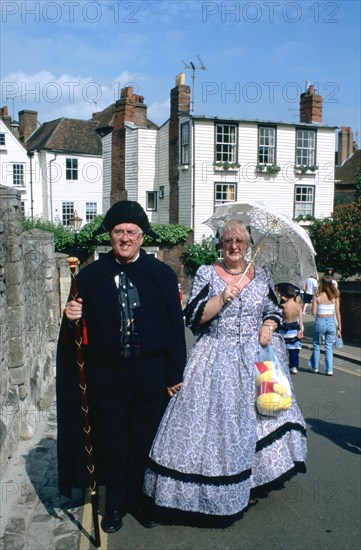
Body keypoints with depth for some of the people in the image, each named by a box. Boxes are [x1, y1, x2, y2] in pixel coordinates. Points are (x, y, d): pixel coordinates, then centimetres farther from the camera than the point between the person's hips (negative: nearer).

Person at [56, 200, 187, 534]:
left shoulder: (162, 275, -2)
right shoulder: (90, 276, 0)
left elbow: (175, 327, -1)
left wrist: (175, 375, -2)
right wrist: (72, 317, -20)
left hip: (150, 373, 0)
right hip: (107, 374, 1)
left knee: (145, 440, 14)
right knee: (112, 440, 12)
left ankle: (142, 499, 36)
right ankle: (116, 503, 33)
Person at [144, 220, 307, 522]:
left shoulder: (261, 276, 9)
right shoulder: (206, 274, 0)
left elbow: (274, 311, 15)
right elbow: (194, 318, -7)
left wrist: (269, 326, -5)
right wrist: (222, 298, -18)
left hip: (255, 360, 3)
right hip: (216, 362, -3)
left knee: (253, 415, 7)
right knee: (217, 420, -3)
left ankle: (247, 484, 27)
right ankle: (217, 489, 14)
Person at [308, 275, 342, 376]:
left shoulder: (317, 296, -12)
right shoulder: (335, 296, -5)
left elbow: (314, 312, -10)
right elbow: (337, 312, -1)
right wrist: (339, 325, 8)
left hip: (320, 322, -2)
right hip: (331, 322, 2)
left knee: (317, 345, 17)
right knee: (329, 347, 12)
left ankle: (315, 367, 26)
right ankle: (329, 369, 10)